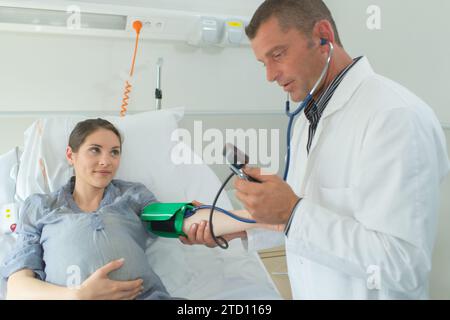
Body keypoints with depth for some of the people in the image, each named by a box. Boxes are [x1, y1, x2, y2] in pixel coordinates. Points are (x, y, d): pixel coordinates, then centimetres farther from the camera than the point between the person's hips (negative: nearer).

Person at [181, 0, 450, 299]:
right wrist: (240, 230, 2)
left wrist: (293, 212, -28)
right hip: (308, 290, 8)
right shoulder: (308, 119, 6)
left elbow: (404, 266, -28)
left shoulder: (398, 117, -23)